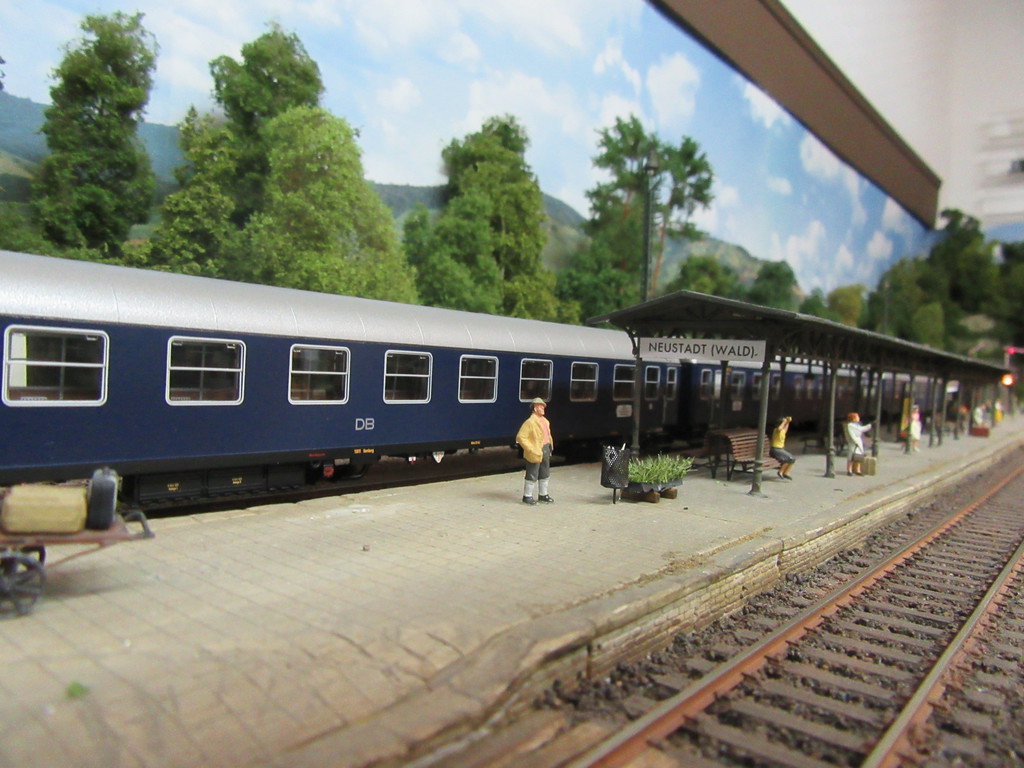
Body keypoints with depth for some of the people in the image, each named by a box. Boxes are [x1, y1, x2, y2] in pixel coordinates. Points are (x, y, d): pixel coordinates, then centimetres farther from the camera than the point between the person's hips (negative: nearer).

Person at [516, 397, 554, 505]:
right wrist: (531, 449, -21)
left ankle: (543, 494, 31)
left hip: (545, 451, 9)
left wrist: (550, 447, 12)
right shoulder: (530, 422, -17)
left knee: (545, 474, 18)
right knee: (532, 475, 0)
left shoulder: (545, 421, 10)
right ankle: (527, 496, 12)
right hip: (536, 452, -9)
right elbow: (520, 437, -20)